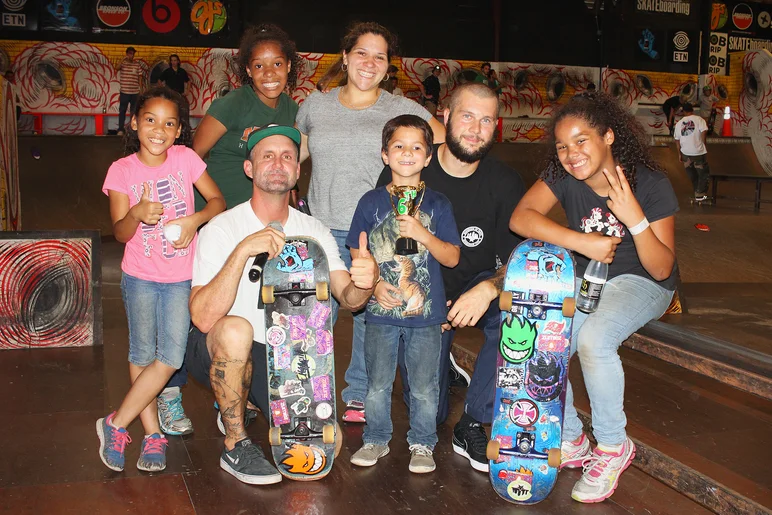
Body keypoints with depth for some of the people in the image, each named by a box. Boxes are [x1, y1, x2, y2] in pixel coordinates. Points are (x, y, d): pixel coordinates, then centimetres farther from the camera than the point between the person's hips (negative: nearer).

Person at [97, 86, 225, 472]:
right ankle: (152, 434, 22)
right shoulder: (121, 170, -7)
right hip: (140, 276, 0)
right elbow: (120, 234, -11)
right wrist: (137, 213, -32)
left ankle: (116, 424, 9)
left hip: (181, 277, 0)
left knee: (170, 358, -6)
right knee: (142, 354, 8)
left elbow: (218, 201, 1)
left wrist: (195, 219, -19)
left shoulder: (186, 158, -5)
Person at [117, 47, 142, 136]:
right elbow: (117, 68, -21)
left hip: (135, 92, 2)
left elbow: (140, 77, 8)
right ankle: (120, 129, 3)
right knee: (122, 110, 0)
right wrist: (123, 59, -29)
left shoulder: (137, 64, 5)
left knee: (134, 111, 9)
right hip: (124, 92, -2)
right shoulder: (123, 63, 0)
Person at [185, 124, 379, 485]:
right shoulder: (220, 230, -15)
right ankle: (234, 447, -14)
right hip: (219, 353, -4)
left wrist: (363, 284, -35)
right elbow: (203, 318, -28)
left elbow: (347, 298, -11)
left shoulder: (315, 232, -1)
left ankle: (251, 401, 18)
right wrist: (242, 251, -39)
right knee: (236, 329, -38)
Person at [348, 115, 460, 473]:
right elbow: (357, 253, 5)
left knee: (424, 387, 7)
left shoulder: (437, 205, 0)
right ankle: (376, 439, 29)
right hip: (381, 309, 1)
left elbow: (452, 258, -3)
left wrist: (421, 233, -18)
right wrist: (374, 285, -10)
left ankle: (422, 444, 25)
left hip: (426, 311, 0)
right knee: (377, 384, 9)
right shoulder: (372, 202, 2)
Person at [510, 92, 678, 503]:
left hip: (641, 283, -4)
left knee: (593, 339, -33)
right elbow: (520, 218, -28)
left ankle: (613, 446, -10)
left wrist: (634, 218, -34)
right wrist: (583, 242, -35)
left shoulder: (651, 184, -19)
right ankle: (570, 442, 6)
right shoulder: (562, 176, -11)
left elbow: (662, 269, -19)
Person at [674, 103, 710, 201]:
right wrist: (703, 144, -3)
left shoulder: (679, 123, 7)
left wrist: (679, 154, 15)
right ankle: (700, 194, 10)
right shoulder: (698, 119, -3)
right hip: (698, 152, -3)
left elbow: (677, 139, 8)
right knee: (703, 173, 11)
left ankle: (697, 191, 28)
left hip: (685, 152, 4)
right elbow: (704, 132, -16)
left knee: (692, 174, 18)